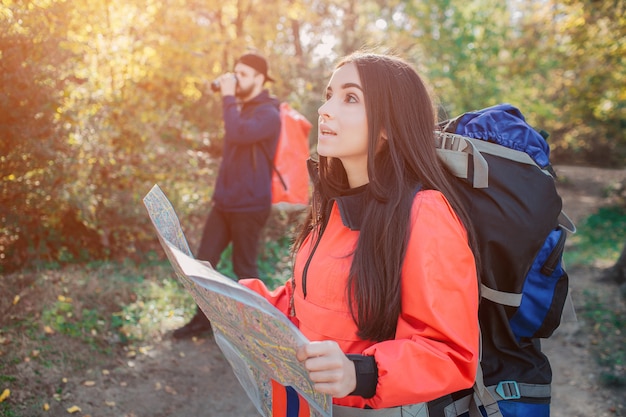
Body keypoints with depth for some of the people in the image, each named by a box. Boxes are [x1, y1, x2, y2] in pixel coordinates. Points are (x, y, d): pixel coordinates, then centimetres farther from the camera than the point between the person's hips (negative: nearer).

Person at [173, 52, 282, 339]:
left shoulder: (268, 113, -14)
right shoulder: (241, 108, 16)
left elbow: (237, 133, -32)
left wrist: (228, 97, -23)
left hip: (249, 205, -8)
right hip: (225, 201, 8)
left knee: (244, 267, 3)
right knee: (204, 261, 8)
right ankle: (202, 318, 22)